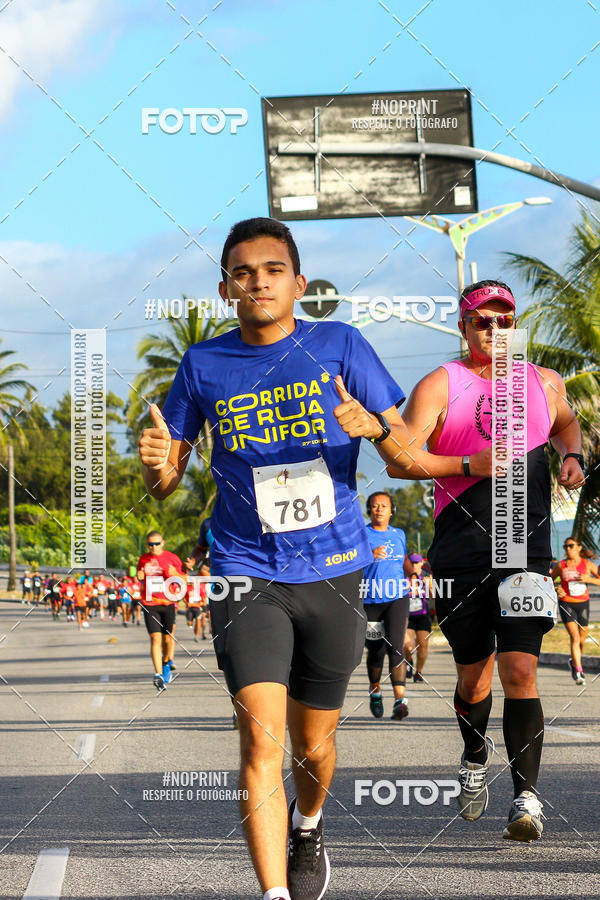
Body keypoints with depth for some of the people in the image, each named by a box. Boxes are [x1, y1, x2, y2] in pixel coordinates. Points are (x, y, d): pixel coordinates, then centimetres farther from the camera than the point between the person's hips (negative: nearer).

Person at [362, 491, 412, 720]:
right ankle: (375, 691, 35)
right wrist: (371, 555, -29)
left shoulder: (399, 535, 13)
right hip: (369, 599, -1)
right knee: (375, 650, 9)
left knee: (395, 646, -15)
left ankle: (400, 699, -23)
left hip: (397, 598, 1)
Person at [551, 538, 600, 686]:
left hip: (583, 604, 2)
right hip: (566, 605, -2)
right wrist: (556, 590, -8)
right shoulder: (561, 565, 0)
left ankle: (574, 662, 41)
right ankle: (579, 672, -21)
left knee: (582, 639, 12)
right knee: (574, 637, -17)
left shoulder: (587, 564, 0)